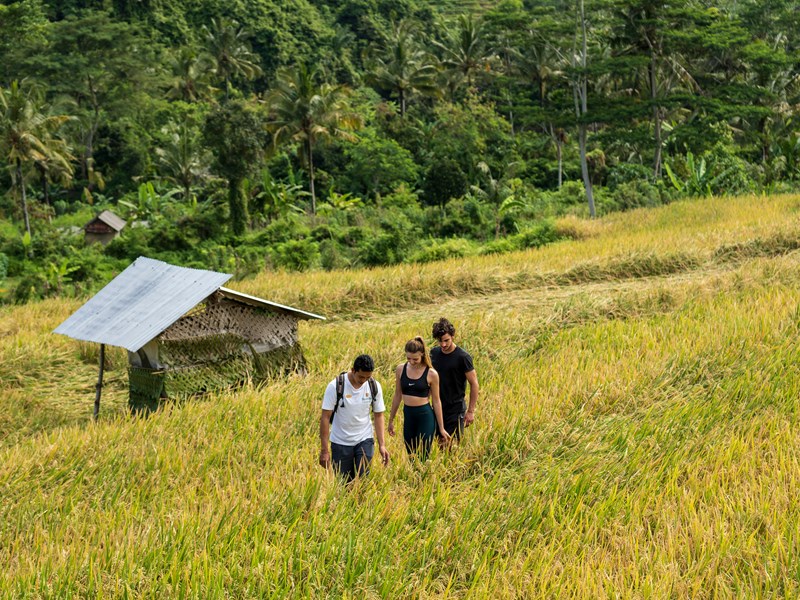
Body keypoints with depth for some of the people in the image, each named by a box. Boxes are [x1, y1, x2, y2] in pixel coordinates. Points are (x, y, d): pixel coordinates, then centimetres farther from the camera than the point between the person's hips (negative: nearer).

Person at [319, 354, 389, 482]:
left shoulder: (374, 387, -6)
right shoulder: (335, 386, -15)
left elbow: (378, 415, 4)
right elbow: (325, 417, -12)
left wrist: (382, 444, -4)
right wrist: (324, 450, -14)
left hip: (364, 441, 2)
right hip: (340, 442, -2)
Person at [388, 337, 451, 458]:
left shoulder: (431, 374, -9)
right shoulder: (400, 369, 1)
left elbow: (436, 401, -2)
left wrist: (441, 428, 1)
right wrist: (391, 420, 17)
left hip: (425, 416, -4)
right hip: (408, 415, 4)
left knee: (423, 456, -5)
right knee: (410, 455, 8)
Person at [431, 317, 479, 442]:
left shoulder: (462, 357, -14)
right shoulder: (434, 353, 3)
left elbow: (474, 384, -10)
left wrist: (471, 411, -11)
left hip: (456, 409, -5)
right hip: (437, 407, 5)